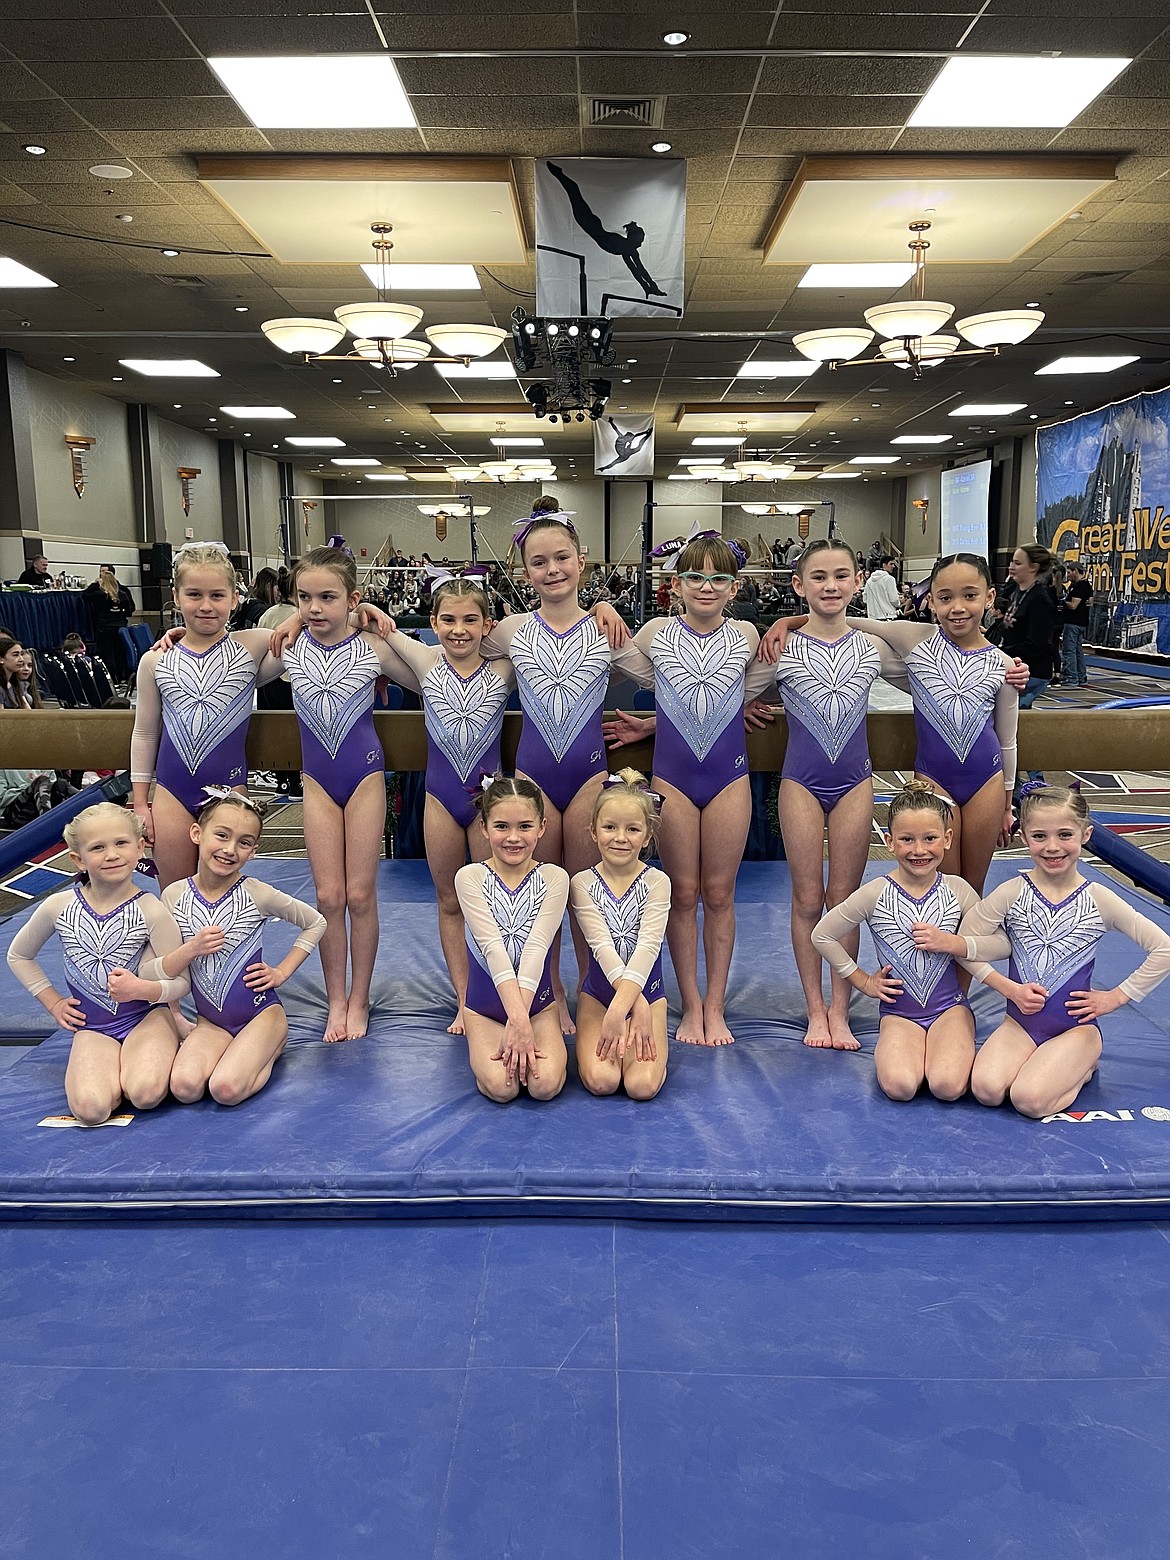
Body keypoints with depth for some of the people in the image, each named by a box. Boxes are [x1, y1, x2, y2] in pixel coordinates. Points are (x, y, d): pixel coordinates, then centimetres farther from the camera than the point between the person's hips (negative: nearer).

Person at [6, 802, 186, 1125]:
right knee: (90, 1109, -24)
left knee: (145, 1095, -29)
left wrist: (142, 988, -30)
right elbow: (18, 956, 15)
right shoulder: (58, 907, -6)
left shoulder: (151, 911, -13)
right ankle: (114, 1066, 7)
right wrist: (53, 1002, 9)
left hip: (146, 1016, -2)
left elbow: (181, 981, -10)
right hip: (92, 1026, 2)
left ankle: (160, 1054, 3)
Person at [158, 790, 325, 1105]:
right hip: (210, 1020, 3)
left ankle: (271, 1049, 7)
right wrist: (191, 949, -22)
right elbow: (160, 971, -3)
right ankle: (240, 1050, 7)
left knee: (226, 1089, -24)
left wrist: (282, 971, -2)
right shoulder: (173, 896, -5)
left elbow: (316, 923, 3)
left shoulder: (257, 894, -12)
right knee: (184, 1086, -23)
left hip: (260, 1013, -2)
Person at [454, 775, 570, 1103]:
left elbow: (536, 948, -17)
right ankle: (488, 1044, 10)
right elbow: (492, 947, -20)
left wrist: (519, 1021, -27)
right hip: (485, 1004, 0)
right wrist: (518, 1019, -30)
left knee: (546, 1084, -22)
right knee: (501, 1087, -23)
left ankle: (515, 1041, 10)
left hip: (538, 1001, 1)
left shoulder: (554, 877, -6)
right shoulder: (470, 877, -8)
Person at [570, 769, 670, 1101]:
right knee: (601, 1081, -21)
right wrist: (636, 1004, -29)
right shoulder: (582, 884, -6)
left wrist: (619, 1008, -32)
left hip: (648, 991, 0)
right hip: (598, 993, 0)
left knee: (643, 1085, -20)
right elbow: (602, 946, -16)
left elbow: (647, 947, -20)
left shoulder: (657, 883, -8)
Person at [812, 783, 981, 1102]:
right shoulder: (875, 895, -7)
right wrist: (863, 981, 4)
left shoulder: (957, 890, -2)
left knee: (947, 1086, -26)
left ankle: (947, 1048, 8)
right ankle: (888, 1049, 8)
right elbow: (822, 935, 2)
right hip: (899, 1011, 0)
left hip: (949, 1006, 1)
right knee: (899, 1086, -26)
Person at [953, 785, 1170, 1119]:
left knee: (1030, 1099, -25)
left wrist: (1116, 996, -4)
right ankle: (1041, 1062, 8)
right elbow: (964, 944, -3)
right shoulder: (1011, 893, -6)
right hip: (1021, 1022, 2)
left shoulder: (1099, 900, -7)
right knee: (986, 1089, -24)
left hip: (1076, 1025, -1)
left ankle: (1083, 1066, 7)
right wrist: (1010, 989, -11)